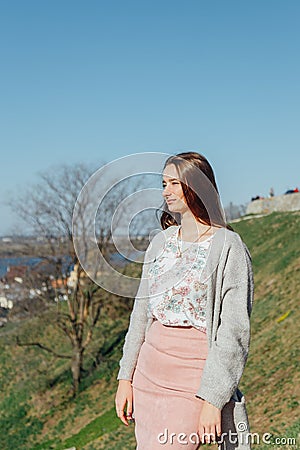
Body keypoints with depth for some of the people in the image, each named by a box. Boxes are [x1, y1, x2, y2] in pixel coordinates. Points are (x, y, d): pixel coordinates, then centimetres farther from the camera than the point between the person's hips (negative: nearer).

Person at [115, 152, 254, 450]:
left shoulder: (227, 247, -10)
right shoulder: (161, 241, 9)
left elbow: (234, 331, -13)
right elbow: (141, 312, 12)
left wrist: (213, 399, -16)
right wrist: (125, 378, 10)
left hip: (193, 379, -6)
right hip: (150, 370, 6)